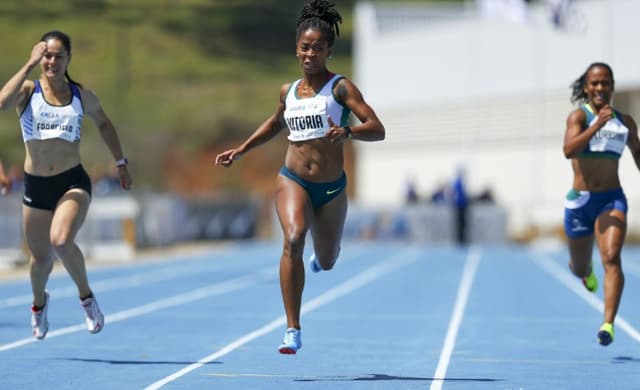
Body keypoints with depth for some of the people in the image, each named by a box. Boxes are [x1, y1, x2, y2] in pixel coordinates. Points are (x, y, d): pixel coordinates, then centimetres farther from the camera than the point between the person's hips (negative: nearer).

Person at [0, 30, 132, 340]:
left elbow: (104, 123, 23)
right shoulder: (29, 91, -3)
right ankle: (39, 302, 46)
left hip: (73, 183, -1)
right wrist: (29, 65, -24)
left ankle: (86, 296, -2)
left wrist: (121, 163, 23)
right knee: (40, 256, 13)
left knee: (61, 242, -27)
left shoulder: (82, 96, 4)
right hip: (35, 186, 1)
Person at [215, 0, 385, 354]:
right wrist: (240, 150, 23)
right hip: (293, 181, 1)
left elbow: (377, 129, -17)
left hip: (332, 188, -1)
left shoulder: (341, 87, -7)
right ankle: (293, 330, -28)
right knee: (293, 239, -29)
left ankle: (320, 256, 61)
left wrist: (347, 132, -36)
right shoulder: (288, 91, 7)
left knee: (326, 262, 17)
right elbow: (275, 123, 29)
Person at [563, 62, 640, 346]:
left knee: (611, 258, -22)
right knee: (579, 268, 17)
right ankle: (587, 270, 56)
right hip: (579, 201, -1)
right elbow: (568, 150, -24)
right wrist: (597, 124, -32)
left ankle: (608, 324, -30)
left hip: (612, 199, 1)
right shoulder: (579, 115, -6)